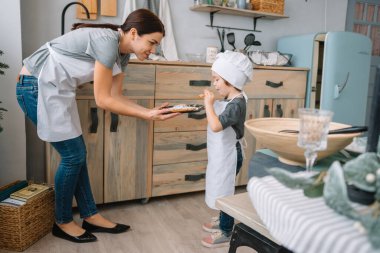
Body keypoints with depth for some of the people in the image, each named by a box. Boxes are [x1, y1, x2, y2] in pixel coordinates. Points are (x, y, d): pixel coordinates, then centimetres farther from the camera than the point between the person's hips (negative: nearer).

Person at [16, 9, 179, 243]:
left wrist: (150, 110, -7)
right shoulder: (107, 41, -24)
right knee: (72, 155, -4)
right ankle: (63, 222, 14)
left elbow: (115, 96, 4)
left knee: (78, 154, 8)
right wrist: (146, 115, -19)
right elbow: (103, 100, -23)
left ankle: (90, 216, 20)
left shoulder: (122, 53, 4)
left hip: (56, 89, 9)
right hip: (37, 86, -9)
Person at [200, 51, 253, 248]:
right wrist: (210, 104, 2)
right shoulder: (230, 100, 4)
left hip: (228, 155, -9)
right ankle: (223, 221, 42)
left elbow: (216, 126, -36)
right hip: (222, 154, 9)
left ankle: (226, 233, 20)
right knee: (221, 191, 23)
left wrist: (209, 104, -28)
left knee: (225, 192, 4)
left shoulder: (236, 104, -25)